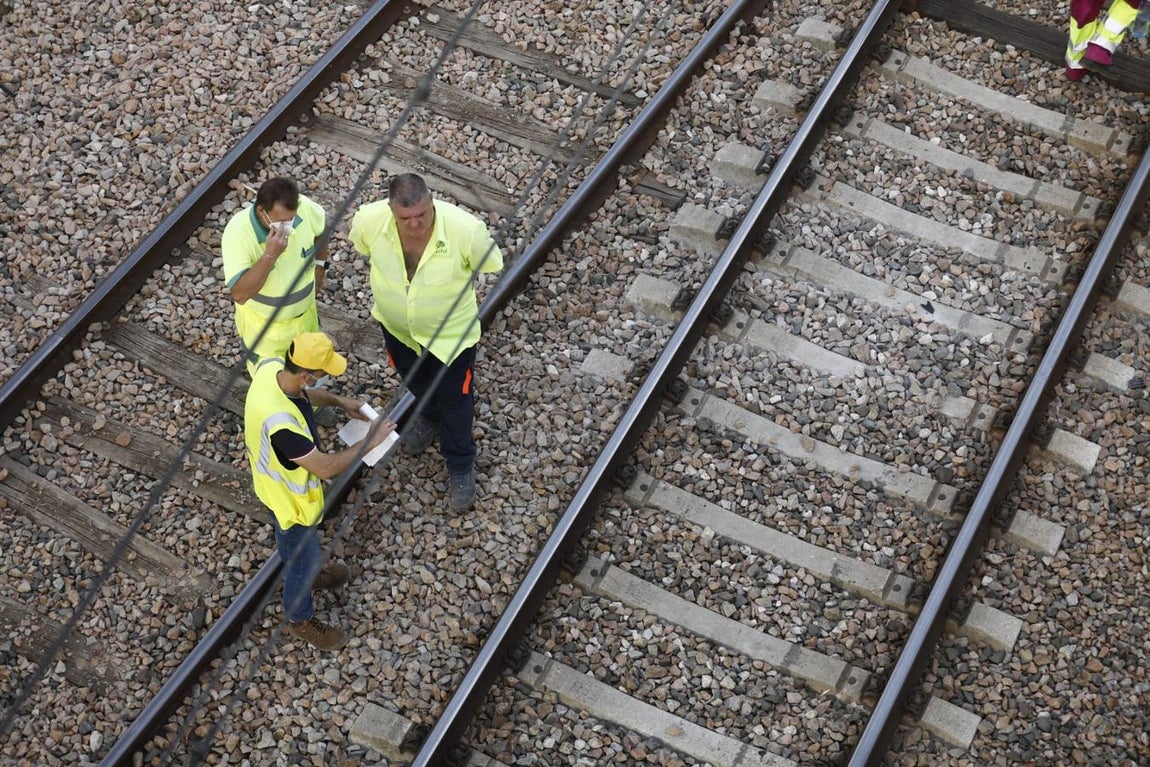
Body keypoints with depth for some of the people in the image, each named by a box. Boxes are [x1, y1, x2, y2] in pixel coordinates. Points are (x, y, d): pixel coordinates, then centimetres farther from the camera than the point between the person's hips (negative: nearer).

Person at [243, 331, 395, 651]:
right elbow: (325, 468, -34)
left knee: (291, 542, 36)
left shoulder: (271, 366, -23)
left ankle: (305, 574, 65)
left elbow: (301, 395, 3)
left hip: (280, 481, 8)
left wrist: (338, 401, -6)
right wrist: (369, 442, -25)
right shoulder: (280, 424, -47)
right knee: (303, 556, 20)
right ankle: (301, 620, 47)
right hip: (291, 496, -7)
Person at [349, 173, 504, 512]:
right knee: (414, 381, 33)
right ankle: (430, 416, 68)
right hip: (397, 326, 3)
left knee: (455, 399, 18)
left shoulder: (466, 229, -39)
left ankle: (460, 465, 45)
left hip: (451, 331, -3)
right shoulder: (370, 220, -32)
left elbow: (491, 266, -16)